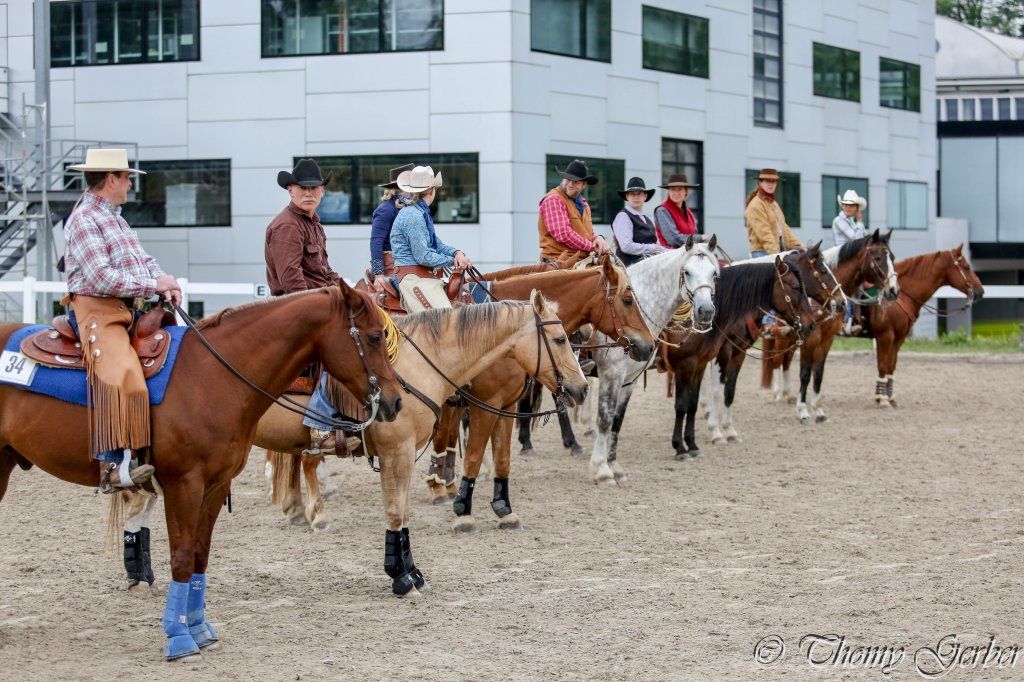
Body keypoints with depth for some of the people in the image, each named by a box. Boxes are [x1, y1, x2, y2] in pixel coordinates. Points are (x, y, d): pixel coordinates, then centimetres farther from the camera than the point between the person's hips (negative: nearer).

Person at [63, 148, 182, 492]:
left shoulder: (115, 218, 22)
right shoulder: (84, 220, -9)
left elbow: (144, 259, 24)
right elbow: (101, 278, -18)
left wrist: (165, 281, 2)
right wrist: (153, 285, -13)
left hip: (131, 310, 10)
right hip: (97, 312, -10)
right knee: (121, 376, -31)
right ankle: (114, 465, -37)